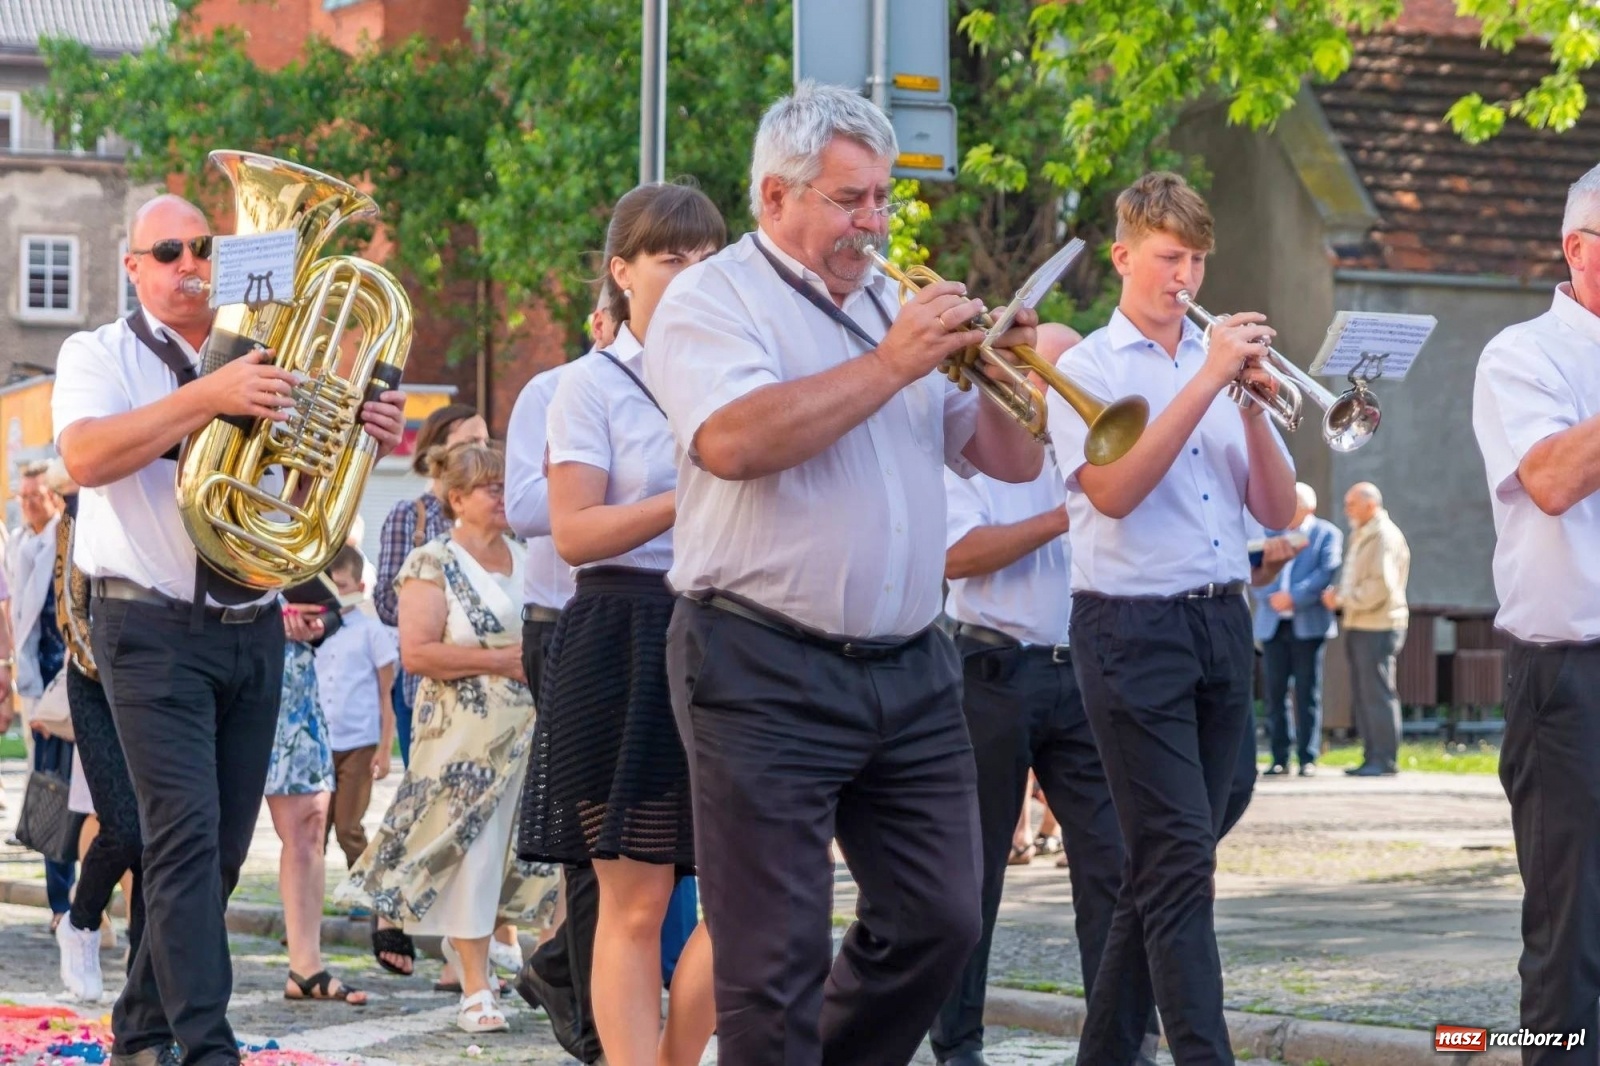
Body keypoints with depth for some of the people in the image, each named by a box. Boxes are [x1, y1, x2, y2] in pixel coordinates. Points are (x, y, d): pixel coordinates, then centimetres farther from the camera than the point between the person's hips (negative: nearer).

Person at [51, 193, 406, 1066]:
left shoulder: (258, 364, 15)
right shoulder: (101, 356, 0)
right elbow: (85, 456, -20)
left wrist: (361, 434, -9)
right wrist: (208, 397, -31)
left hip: (253, 632, 6)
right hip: (153, 627, -6)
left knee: (221, 849, 8)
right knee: (186, 832, -17)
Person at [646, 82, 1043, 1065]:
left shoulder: (898, 305, 16)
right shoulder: (713, 300, -3)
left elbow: (1010, 460, 17)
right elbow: (733, 441, -24)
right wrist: (890, 365, -19)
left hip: (911, 671, 7)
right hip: (766, 676, -6)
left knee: (940, 924, 8)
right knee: (777, 961, -4)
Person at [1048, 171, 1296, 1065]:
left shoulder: (1221, 361, 14)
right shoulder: (1087, 368, 0)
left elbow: (1278, 512, 10)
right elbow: (1113, 491, -17)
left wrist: (1253, 410, -7)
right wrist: (1207, 380, -18)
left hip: (1224, 622, 6)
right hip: (1134, 629, -6)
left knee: (1165, 865, 9)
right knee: (1182, 861, -12)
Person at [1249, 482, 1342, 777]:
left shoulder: (1326, 534, 5)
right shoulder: (1270, 533, 16)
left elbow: (1327, 572, -8)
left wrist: (1293, 597, -17)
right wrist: (1270, 597, -13)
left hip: (1308, 623, -3)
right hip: (1273, 624, 3)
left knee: (1308, 694, -2)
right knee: (1275, 692, 1)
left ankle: (1308, 758, 1)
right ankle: (1279, 758, 5)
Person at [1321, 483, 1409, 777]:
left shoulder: (1384, 536, -10)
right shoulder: (1360, 536, 21)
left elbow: (1381, 586, -20)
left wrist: (1344, 599, -16)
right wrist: (1337, 596, 4)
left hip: (1378, 626, -10)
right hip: (1359, 627, 10)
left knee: (1378, 694, -8)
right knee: (1361, 697, 9)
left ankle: (1385, 759, -6)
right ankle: (1372, 757, 13)